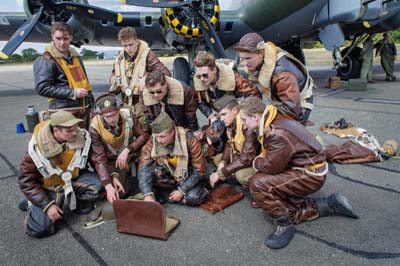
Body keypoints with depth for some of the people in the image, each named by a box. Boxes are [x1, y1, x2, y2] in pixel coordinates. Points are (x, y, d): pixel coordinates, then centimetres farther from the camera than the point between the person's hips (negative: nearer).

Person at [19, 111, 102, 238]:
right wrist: (47, 205, -21)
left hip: (73, 179, 3)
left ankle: (78, 203, 5)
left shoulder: (82, 137, -20)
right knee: (40, 229, -16)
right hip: (47, 188, -2)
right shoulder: (37, 148, -25)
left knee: (97, 185, -25)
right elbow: (26, 181, -16)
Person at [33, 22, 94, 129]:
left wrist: (91, 105, 15)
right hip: (63, 112, -7)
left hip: (84, 110, 8)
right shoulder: (46, 60, -10)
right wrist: (73, 93, -20)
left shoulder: (75, 56, 13)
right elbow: (42, 88, -17)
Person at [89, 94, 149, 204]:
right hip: (112, 160, -3)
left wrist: (127, 150, -28)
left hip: (130, 154, 3)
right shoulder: (95, 128, -25)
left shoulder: (128, 115, -21)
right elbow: (99, 159, -24)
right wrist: (108, 186, -34)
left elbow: (143, 134, -12)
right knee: (121, 193, -16)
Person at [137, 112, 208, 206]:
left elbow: (199, 170, -20)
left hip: (188, 176, -1)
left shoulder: (189, 140, -26)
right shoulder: (152, 143, -20)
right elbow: (144, 169, -24)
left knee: (193, 198, -30)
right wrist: (148, 194, -37)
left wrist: (182, 191, -21)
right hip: (168, 177, 2)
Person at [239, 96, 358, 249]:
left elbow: (270, 167, -24)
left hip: (310, 175, -10)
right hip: (301, 167, 10)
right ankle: (329, 205, 18)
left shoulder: (278, 134, -30)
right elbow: (268, 155, 9)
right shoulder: (270, 123, -1)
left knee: (258, 183, -23)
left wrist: (256, 162, -5)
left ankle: (284, 225, -5)